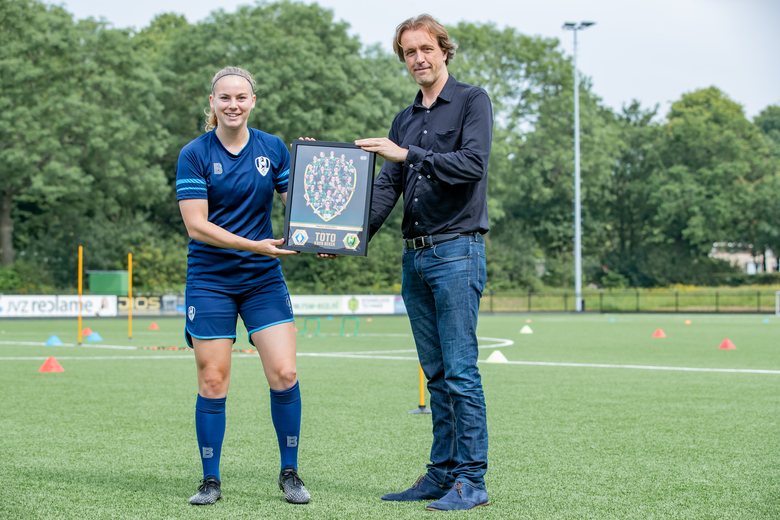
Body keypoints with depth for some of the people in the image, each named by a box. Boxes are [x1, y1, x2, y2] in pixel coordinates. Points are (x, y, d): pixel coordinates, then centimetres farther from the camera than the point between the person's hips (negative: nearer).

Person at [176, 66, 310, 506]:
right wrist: (253, 245, -20)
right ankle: (211, 481, 13)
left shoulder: (273, 148, 5)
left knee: (284, 374, -7)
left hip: (264, 278, 2)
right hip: (210, 280, -2)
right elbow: (196, 225, -11)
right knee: (213, 382, -1)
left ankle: (290, 473, 9)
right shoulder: (194, 155, -4)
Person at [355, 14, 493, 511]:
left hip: (458, 251, -7)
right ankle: (442, 473, 15)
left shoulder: (472, 100, -1)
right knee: (437, 374, 10)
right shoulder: (405, 120, 19)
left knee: (461, 372, -8)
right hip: (415, 256, 7)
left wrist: (408, 154, -20)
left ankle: (472, 480, -4)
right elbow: (387, 186, 13)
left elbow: (473, 163, -16)